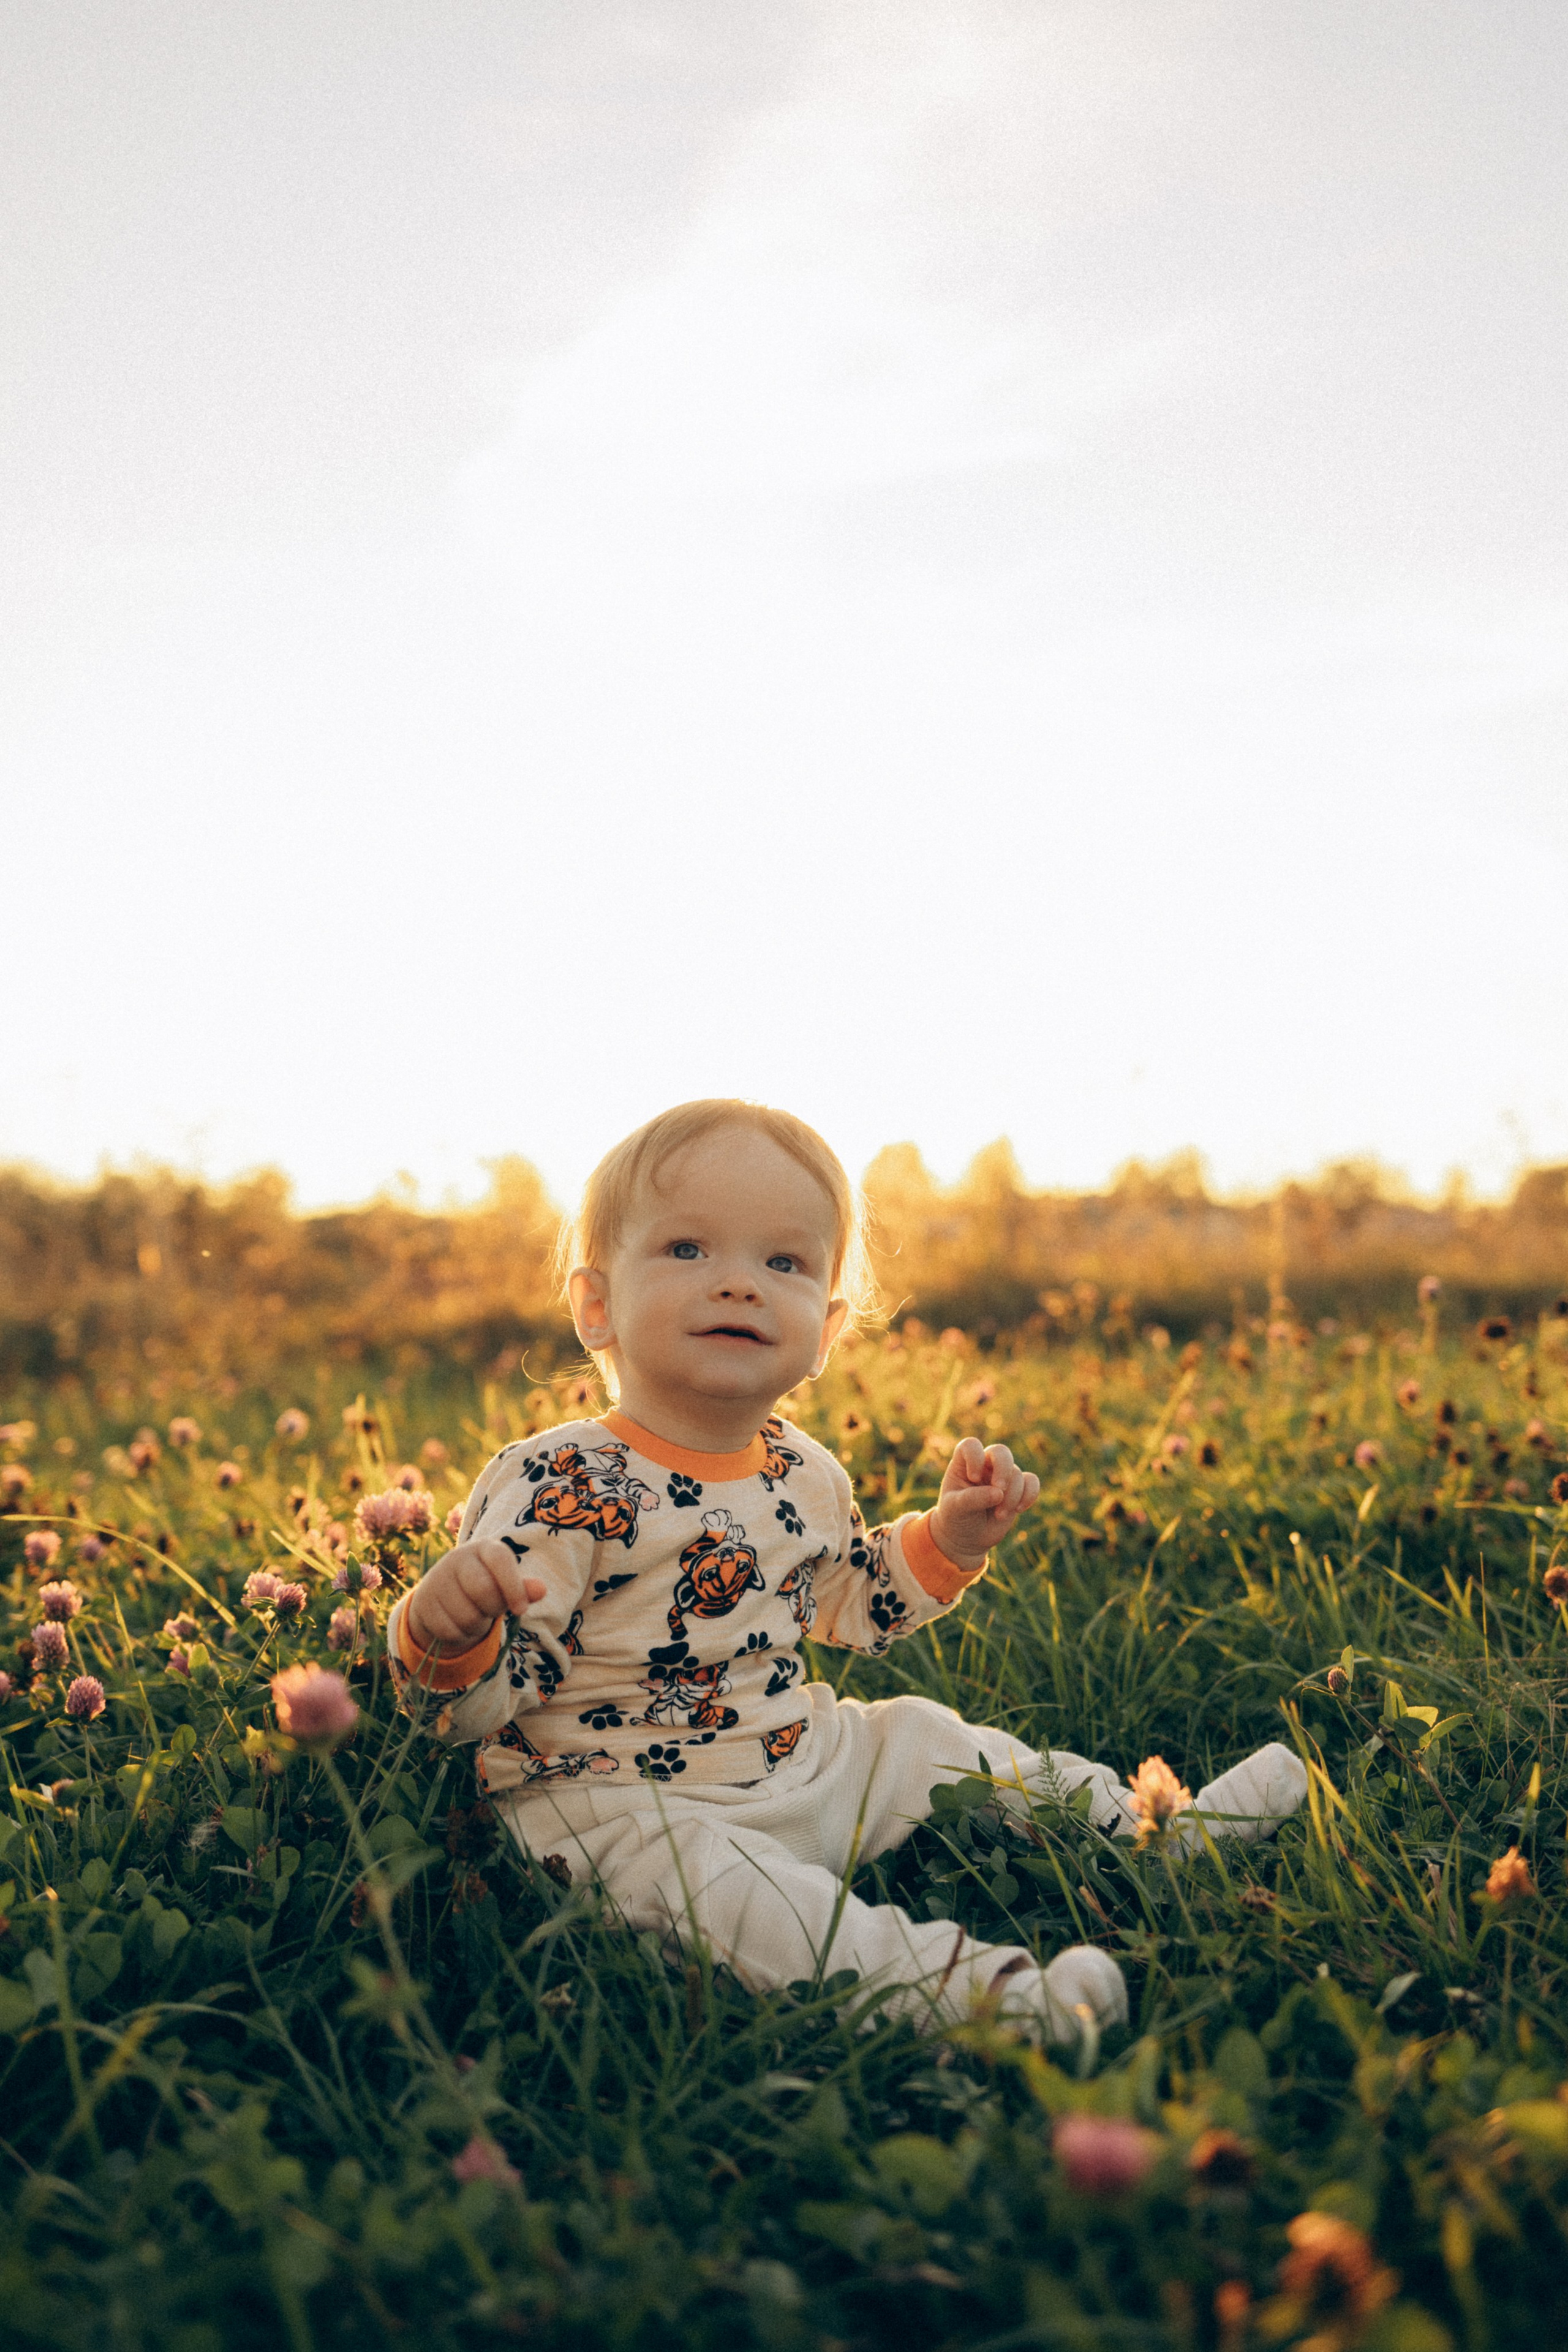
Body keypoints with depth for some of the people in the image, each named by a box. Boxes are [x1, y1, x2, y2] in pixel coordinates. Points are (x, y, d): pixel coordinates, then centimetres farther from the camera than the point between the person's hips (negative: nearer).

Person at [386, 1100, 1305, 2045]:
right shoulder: (556, 1489, -20)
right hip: (630, 1801, -7)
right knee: (726, 1886, -33)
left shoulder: (807, 1477, 3)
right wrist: (448, 1634, -44)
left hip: (804, 1759, 7)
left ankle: (1152, 1827, 28)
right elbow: (481, 1702, -21)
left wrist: (949, 1539, 7)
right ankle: (968, 1986, -44)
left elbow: (854, 1606, 22)